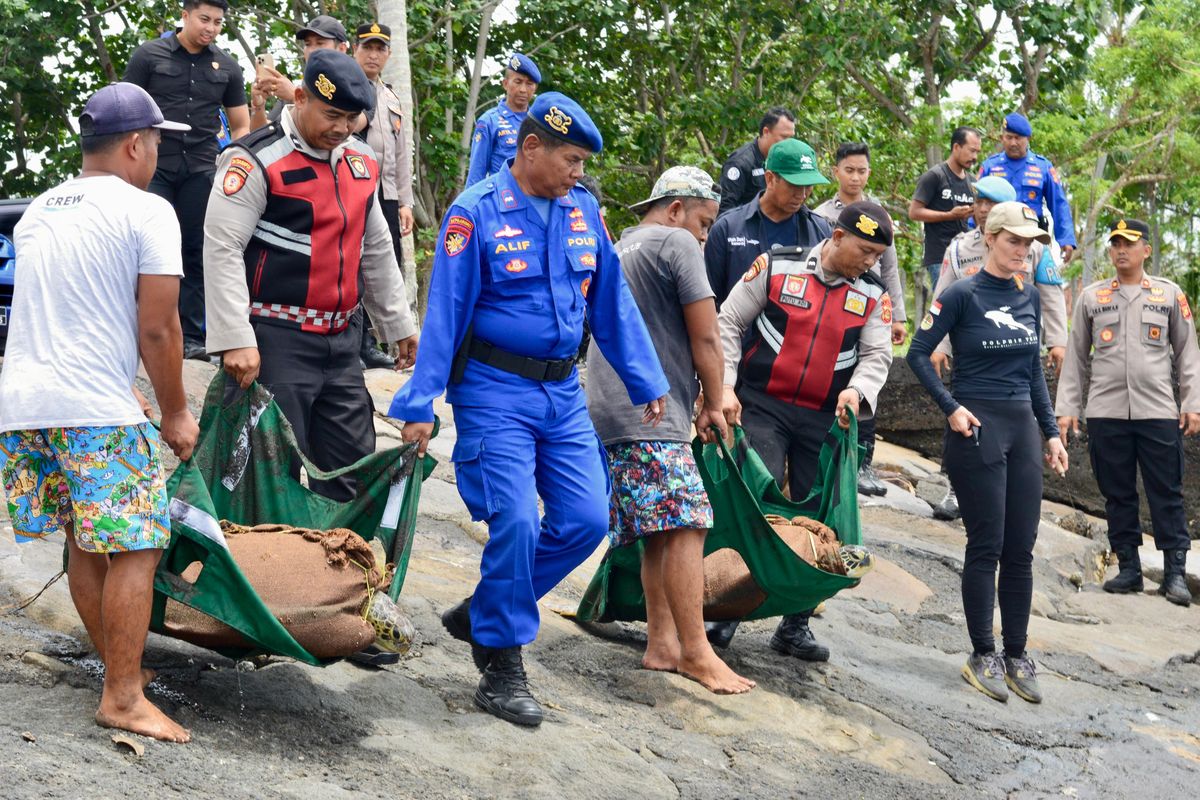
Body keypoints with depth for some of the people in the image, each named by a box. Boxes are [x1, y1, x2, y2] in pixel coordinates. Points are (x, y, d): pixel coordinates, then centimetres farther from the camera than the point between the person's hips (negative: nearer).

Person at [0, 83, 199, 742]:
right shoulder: (146, 212, -4)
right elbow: (158, 329, -9)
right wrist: (175, 415, 4)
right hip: (95, 407, -8)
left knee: (85, 544, 17)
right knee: (133, 548, -4)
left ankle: (120, 668, 25)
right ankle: (123, 698, -6)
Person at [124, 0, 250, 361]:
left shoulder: (226, 67, 11)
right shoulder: (149, 55, 3)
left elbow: (240, 126, 15)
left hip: (202, 170, 3)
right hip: (154, 166, -2)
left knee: (196, 254, 3)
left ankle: (191, 336, 7)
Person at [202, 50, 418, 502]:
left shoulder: (360, 162, 11)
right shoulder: (257, 161, -12)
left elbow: (376, 249, 22)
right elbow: (222, 249, -17)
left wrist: (398, 324, 25)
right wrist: (236, 341, -22)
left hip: (341, 342, 7)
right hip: (277, 344, -7)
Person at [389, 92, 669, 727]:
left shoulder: (582, 211, 7)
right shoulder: (476, 213, -10)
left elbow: (612, 301, 13)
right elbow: (445, 312, -11)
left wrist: (646, 382, 14)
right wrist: (420, 404, -14)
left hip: (563, 391, 6)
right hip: (495, 389, -6)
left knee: (586, 520, 1)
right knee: (516, 523, -12)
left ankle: (482, 614, 21)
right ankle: (501, 669, 4)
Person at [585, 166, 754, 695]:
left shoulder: (619, 248, 24)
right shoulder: (677, 244, -4)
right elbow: (705, 340, -6)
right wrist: (713, 407, 7)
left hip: (613, 412, 10)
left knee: (660, 533, 11)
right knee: (686, 526, -13)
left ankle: (661, 644, 9)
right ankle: (696, 653, -16)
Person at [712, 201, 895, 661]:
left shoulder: (872, 295, 3)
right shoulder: (777, 267, -6)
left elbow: (877, 355, 0)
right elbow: (729, 324, 0)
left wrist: (858, 390, -22)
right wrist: (725, 387, -7)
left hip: (824, 419, 4)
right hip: (762, 405, -3)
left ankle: (795, 626, 18)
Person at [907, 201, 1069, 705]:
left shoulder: (1029, 298, 11)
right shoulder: (963, 296, -6)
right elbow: (919, 353, -6)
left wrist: (1051, 431, 14)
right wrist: (951, 408, -13)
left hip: (1022, 427, 5)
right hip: (976, 427, -5)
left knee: (1020, 549, 5)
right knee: (986, 546, -3)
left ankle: (1016, 655, 13)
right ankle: (983, 657, 6)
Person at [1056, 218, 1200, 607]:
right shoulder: (1091, 297, 10)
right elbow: (1076, 356, 12)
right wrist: (1066, 408, 6)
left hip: (1159, 411, -1)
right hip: (1106, 413, 1)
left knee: (1167, 494, -1)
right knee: (1117, 494, 6)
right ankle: (1129, 568, 14)